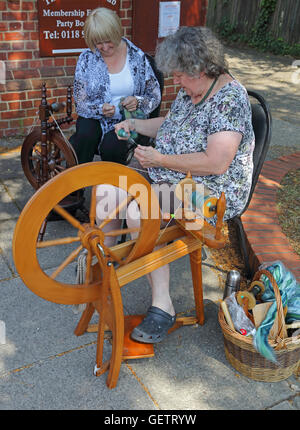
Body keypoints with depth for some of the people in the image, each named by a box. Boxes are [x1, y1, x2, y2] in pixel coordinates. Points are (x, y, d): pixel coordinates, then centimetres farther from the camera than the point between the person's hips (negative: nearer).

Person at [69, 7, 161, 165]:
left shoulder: (137, 56, -1)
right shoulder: (86, 58, 0)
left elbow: (155, 96, 3)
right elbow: (80, 103, -2)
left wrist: (138, 101, -19)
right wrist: (100, 109, -22)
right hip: (94, 119, 1)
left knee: (111, 146, -32)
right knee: (85, 136, -32)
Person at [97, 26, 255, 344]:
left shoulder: (229, 98, -20)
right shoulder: (190, 90, 8)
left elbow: (216, 164, -29)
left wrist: (160, 160, -21)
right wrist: (134, 124, 9)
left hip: (213, 190, -9)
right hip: (169, 177, 9)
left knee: (138, 215, -29)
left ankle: (162, 306, -18)